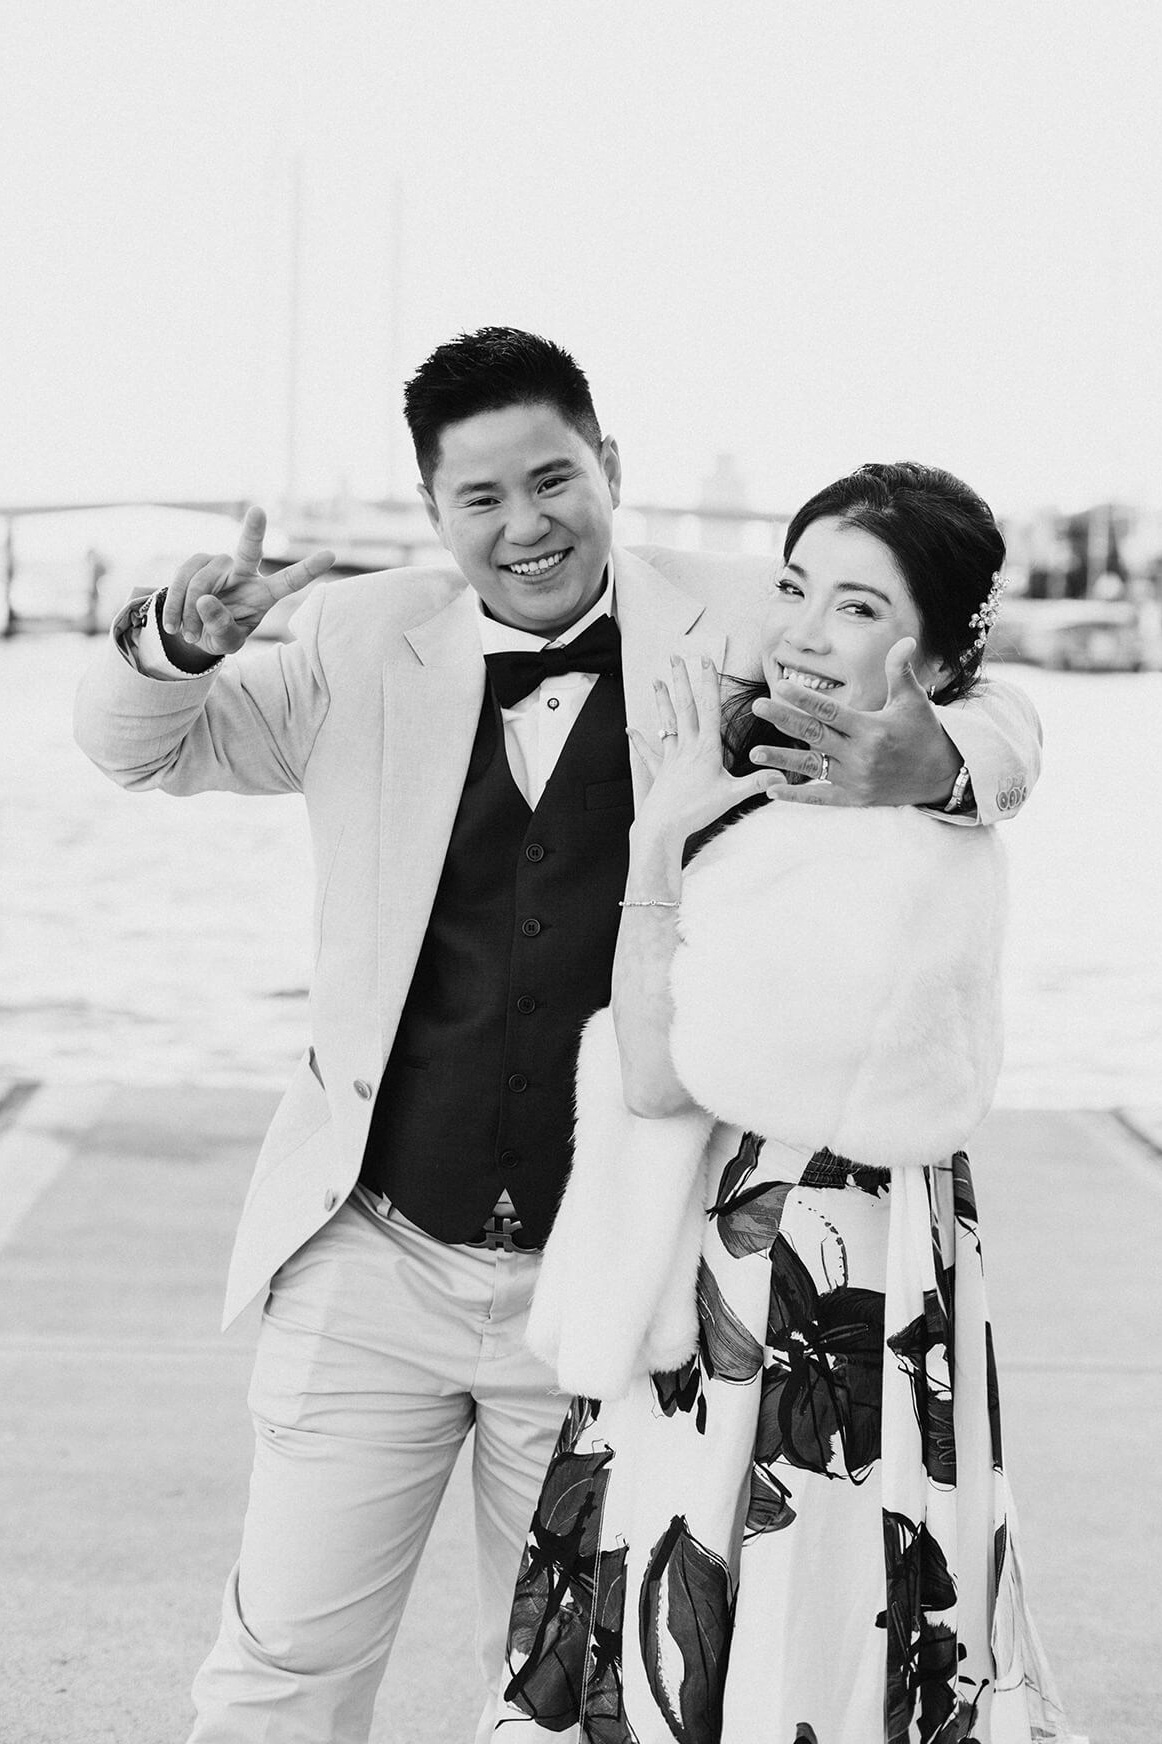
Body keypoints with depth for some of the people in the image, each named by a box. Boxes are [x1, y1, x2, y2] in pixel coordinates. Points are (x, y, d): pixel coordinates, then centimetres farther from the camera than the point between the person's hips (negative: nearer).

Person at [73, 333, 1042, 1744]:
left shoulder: (735, 631, -3)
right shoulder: (364, 648, 0)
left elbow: (991, 715, -1)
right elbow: (138, 745, 6)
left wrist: (929, 764, -26)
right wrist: (180, 638, -18)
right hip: (371, 1264, 1)